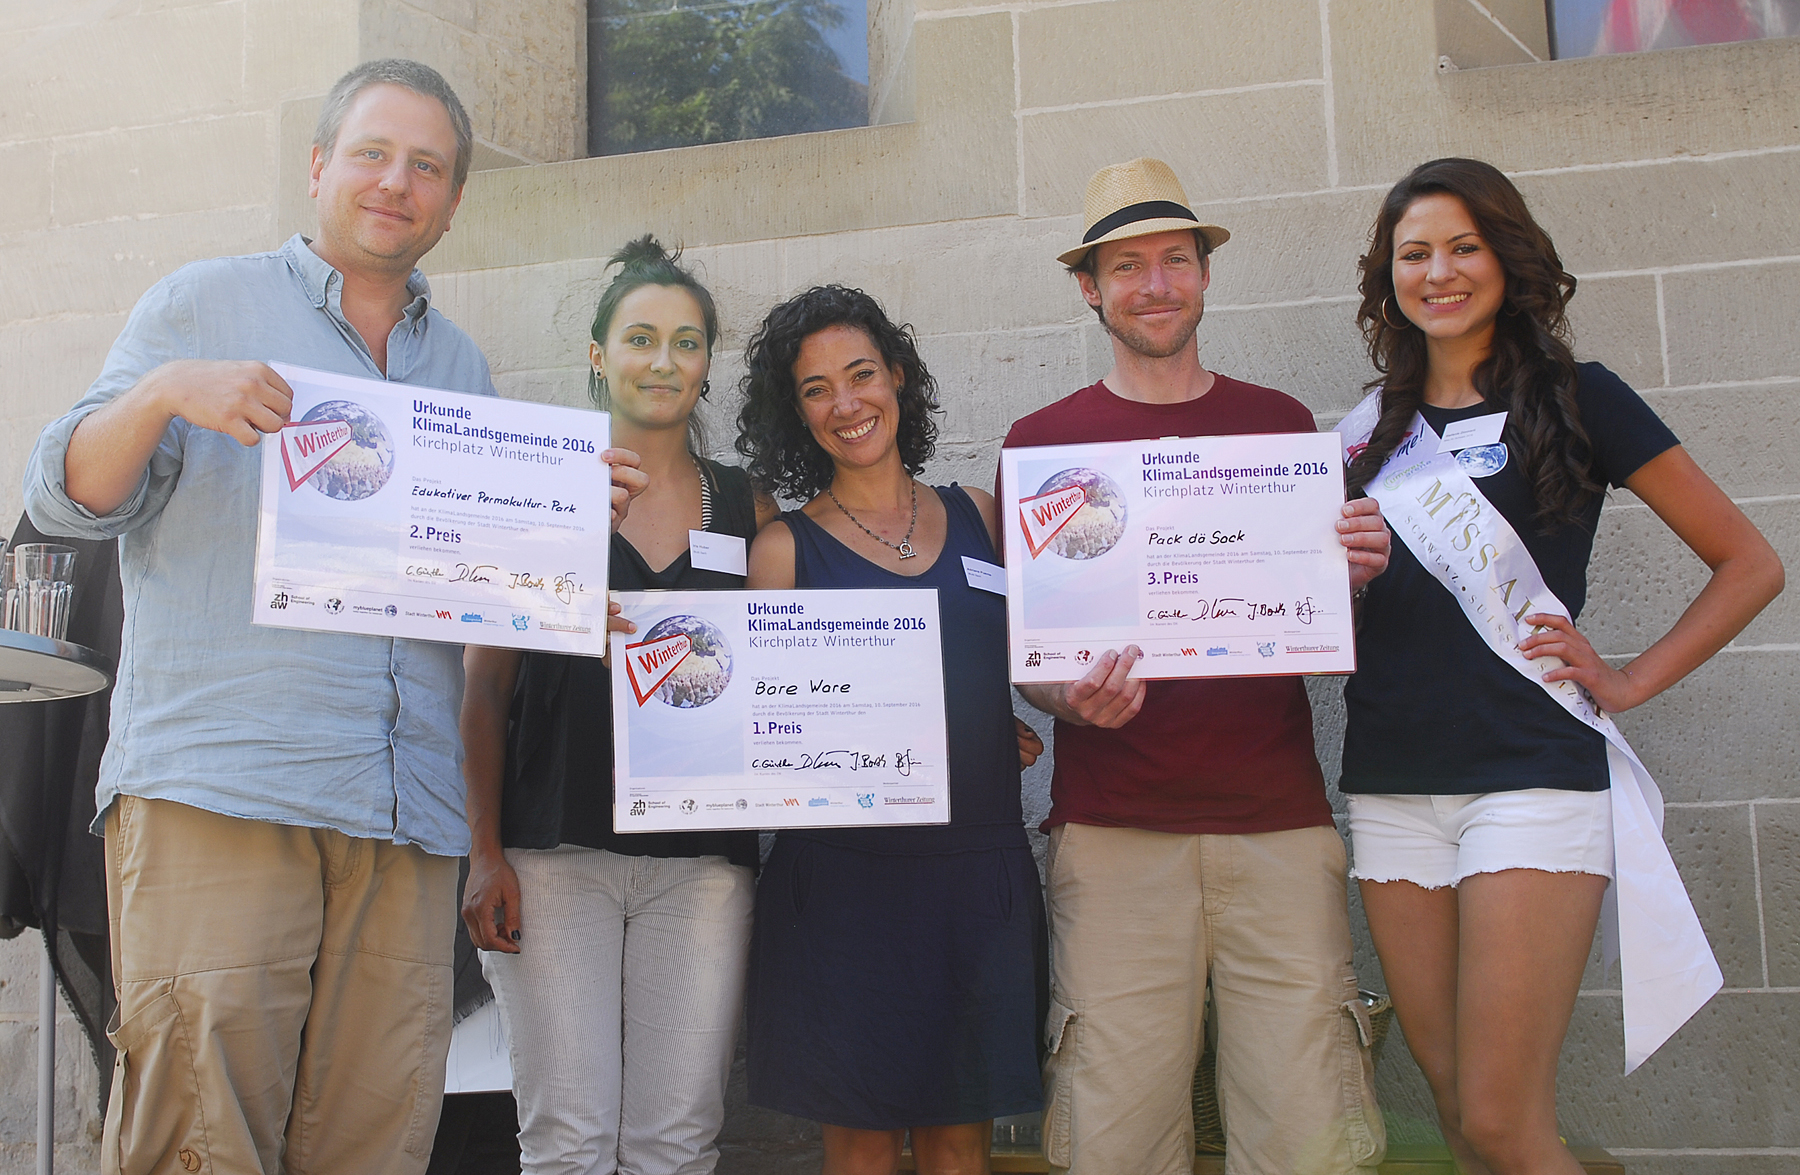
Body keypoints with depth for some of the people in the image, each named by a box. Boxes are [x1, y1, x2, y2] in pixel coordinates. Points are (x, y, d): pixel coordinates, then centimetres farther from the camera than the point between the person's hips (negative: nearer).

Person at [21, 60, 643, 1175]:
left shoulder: (464, 366, 22)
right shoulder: (204, 304, 10)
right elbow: (69, 497, 4)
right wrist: (162, 394, -14)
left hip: (408, 812, 4)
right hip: (216, 788, -4)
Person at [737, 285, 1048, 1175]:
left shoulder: (979, 517, 10)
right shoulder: (786, 547, 1)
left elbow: (1023, 661, 20)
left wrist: (996, 735, 0)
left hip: (983, 860, 3)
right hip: (847, 865, -2)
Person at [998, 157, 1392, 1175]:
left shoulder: (1280, 424, 13)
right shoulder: (1044, 442, 8)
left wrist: (1357, 575, -4)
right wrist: (1072, 697, -13)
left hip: (1278, 823, 1)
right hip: (1114, 828, -1)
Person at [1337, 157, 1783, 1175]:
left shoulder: (1577, 400, 1)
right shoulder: (1374, 427, 14)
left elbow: (1749, 564, 3)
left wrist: (1628, 682, -5)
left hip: (1530, 777, -5)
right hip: (1392, 787, 5)